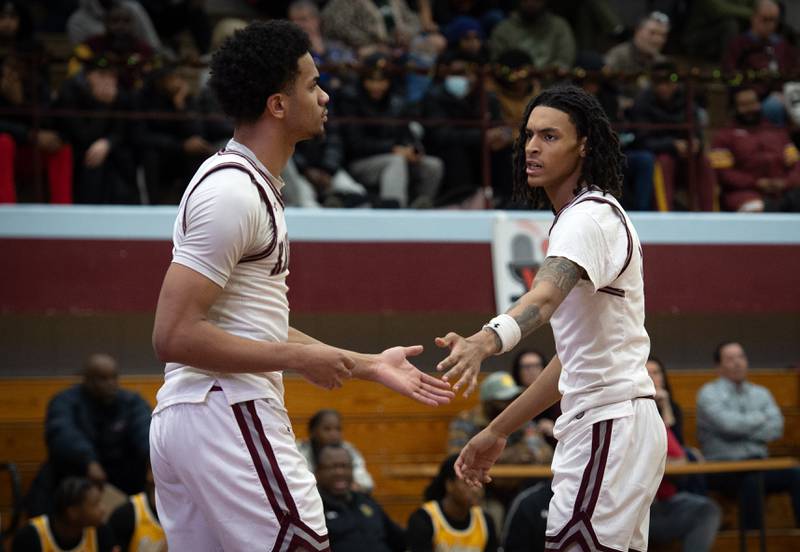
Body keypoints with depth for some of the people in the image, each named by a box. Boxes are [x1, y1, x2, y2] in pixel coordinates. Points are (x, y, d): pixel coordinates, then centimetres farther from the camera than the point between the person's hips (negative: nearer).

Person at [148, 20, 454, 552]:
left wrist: (369, 365, 23)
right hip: (229, 413, -10)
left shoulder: (253, 185, 19)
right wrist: (299, 358, -14)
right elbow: (174, 336, -19)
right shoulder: (233, 191, -14)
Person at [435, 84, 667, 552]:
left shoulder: (590, 217, -13)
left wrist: (484, 343, -54)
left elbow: (545, 298, -35)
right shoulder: (596, 215, 19)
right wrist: (498, 431, 22)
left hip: (610, 425, -10)